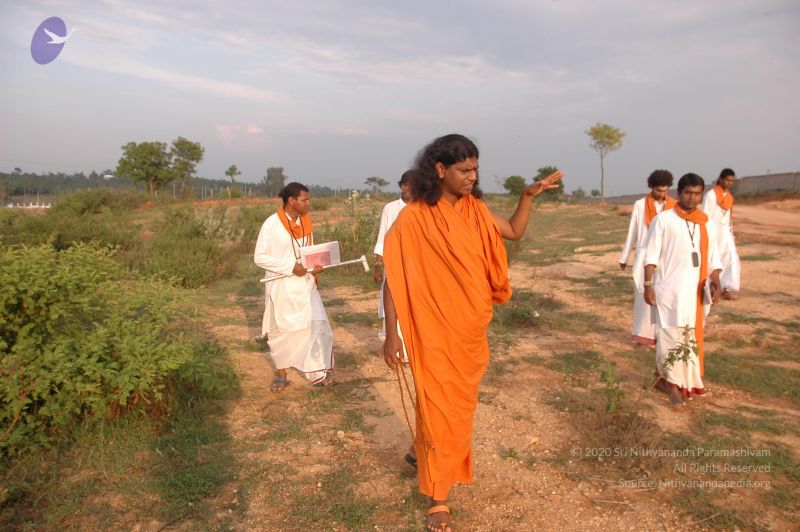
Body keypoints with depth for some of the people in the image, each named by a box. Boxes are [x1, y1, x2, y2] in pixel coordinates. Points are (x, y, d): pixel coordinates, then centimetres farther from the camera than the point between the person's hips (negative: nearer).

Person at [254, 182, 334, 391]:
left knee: (317, 326, -3)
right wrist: (290, 268, -21)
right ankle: (281, 374, 27)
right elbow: (259, 257, -14)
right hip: (281, 287, -4)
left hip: (305, 284, 4)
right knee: (281, 331, 9)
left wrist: (316, 265, -7)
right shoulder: (271, 224, -14)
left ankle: (317, 372, 8)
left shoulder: (305, 221, 4)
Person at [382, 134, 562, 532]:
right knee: (438, 407, 3)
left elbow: (514, 232, 16)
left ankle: (424, 452, 45)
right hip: (435, 330, -6)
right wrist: (391, 333, -14)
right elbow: (394, 275, -13)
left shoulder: (475, 209, 3)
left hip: (471, 329, 6)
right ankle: (438, 497, 21)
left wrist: (529, 195, 2)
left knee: (460, 403, 19)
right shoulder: (413, 218, -15)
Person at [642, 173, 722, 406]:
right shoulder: (663, 219, -2)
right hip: (669, 290, -5)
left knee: (691, 337, 10)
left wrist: (715, 282, -6)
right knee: (671, 335, -6)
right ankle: (673, 383, 5)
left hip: (695, 292, 5)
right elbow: (651, 255, -4)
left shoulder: (707, 225, 10)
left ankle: (668, 378, 24)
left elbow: (712, 259, 11)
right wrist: (648, 285, -11)